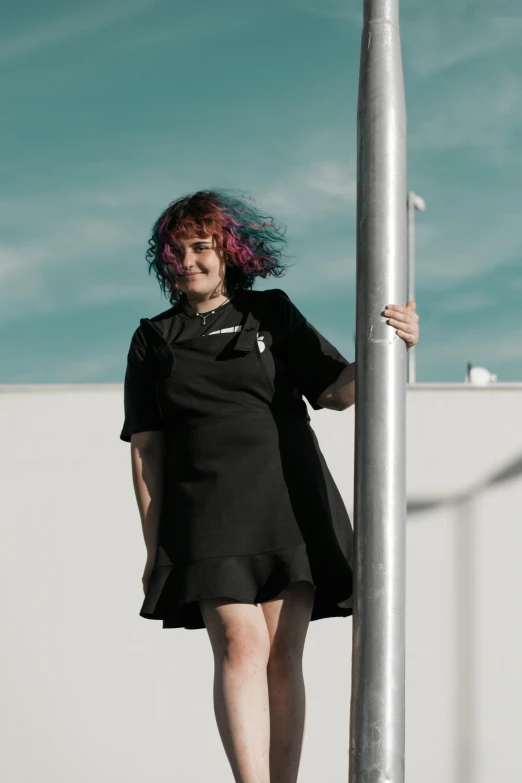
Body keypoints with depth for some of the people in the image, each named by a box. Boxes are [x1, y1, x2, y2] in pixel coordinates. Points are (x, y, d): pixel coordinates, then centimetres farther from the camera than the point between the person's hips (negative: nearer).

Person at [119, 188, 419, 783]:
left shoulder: (272, 314, 13)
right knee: (241, 645, -17)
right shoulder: (155, 340, 14)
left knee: (283, 656, -2)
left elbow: (337, 390, 9)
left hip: (288, 504, 1)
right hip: (208, 511, -1)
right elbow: (145, 447, 11)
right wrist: (153, 546, 4)